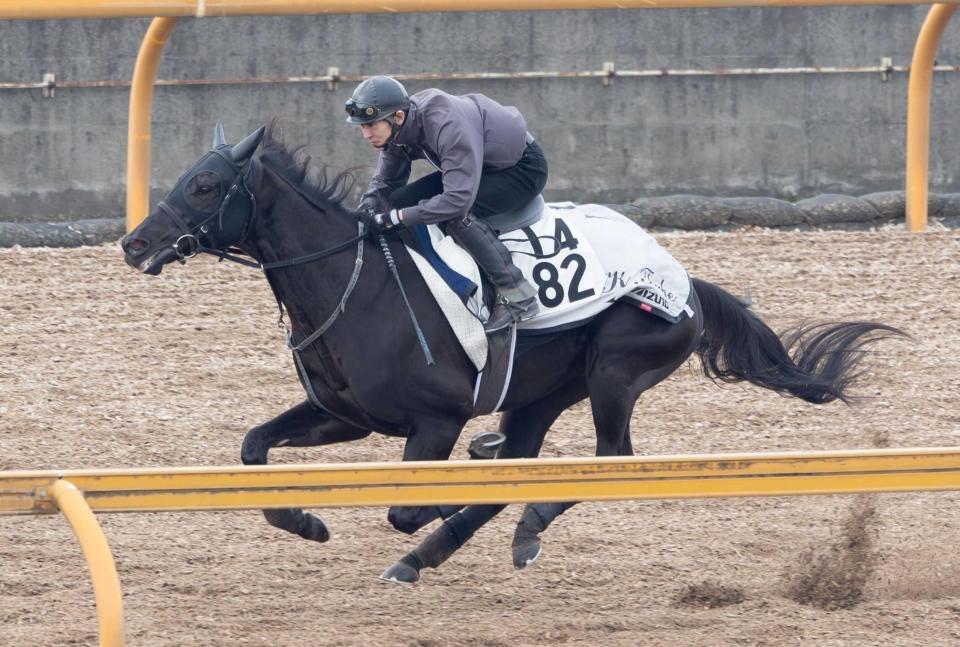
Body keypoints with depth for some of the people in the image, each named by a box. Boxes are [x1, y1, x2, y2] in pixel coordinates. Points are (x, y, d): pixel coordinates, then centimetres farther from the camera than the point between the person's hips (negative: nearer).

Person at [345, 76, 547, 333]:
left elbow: (459, 198, -43)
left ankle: (517, 295, -26)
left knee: (455, 213, -33)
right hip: (482, 165, 9)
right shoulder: (396, 129, -11)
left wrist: (396, 218, -40)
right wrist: (369, 207, -19)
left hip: (523, 169, -9)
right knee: (399, 200, -3)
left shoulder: (447, 126, -38)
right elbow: (385, 182, 5)